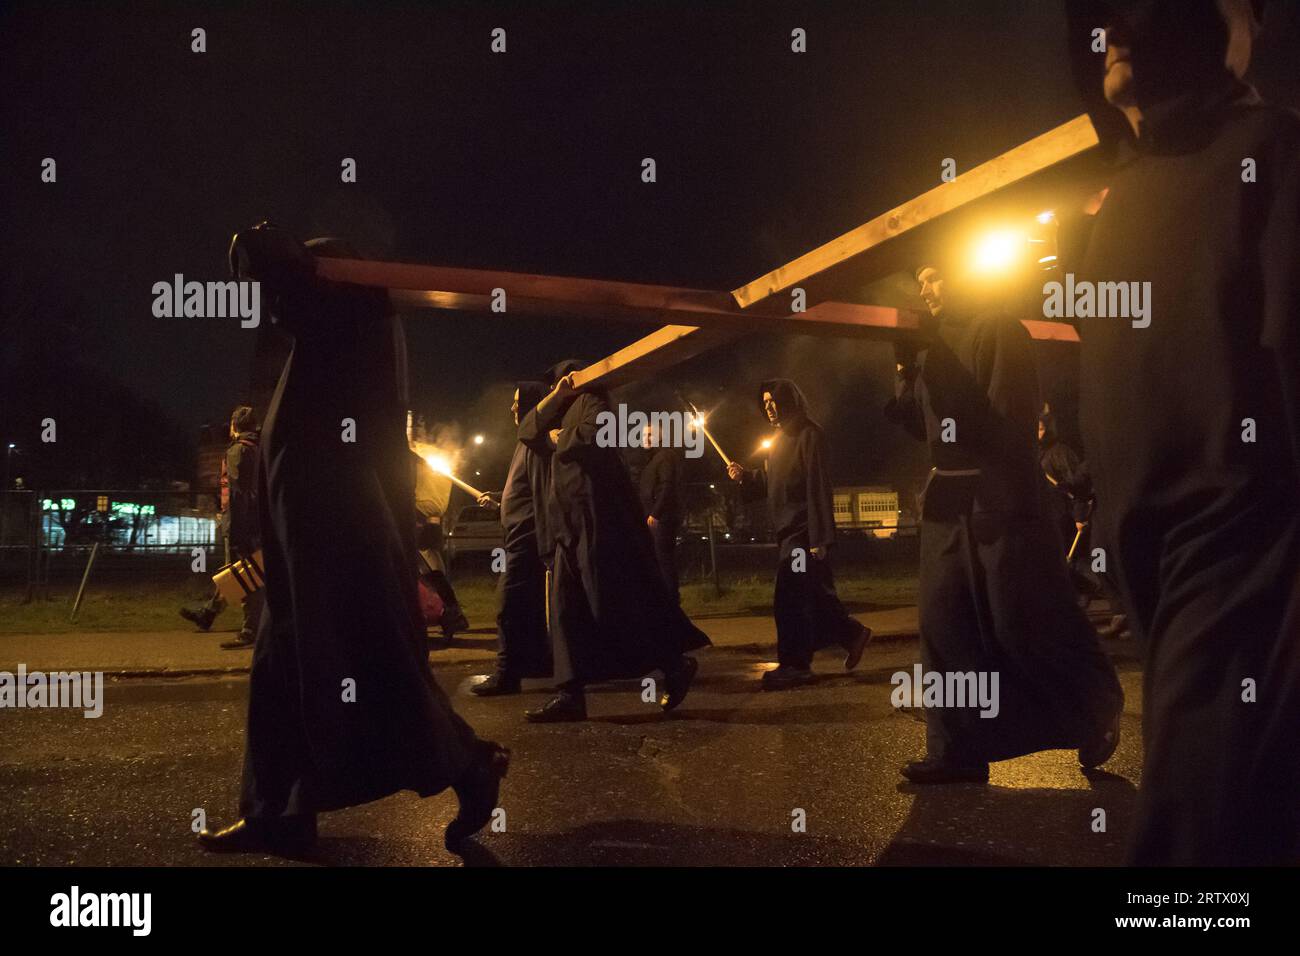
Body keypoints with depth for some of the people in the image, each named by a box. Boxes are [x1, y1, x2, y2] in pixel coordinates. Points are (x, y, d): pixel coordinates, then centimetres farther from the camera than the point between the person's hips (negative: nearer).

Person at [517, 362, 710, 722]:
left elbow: (592, 436, -19)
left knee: (613, 600, -11)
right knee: (567, 605, 0)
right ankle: (571, 693, -3)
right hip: (573, 522, 10)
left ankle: (675, 664, 1)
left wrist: (559, 437, 1)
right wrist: (555, 396, 9)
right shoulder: (565, 414, 27)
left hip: (598, 515, -10)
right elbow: (527, 432, 18)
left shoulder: (591, 401, 0)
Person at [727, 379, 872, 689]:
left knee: (788, 599, -7)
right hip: (788, 530, 9)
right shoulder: (781, 439, 18)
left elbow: (818, 488, -17)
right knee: (814, 595, 14)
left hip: (803, 532, -9)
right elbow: (772, 484, 22)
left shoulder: (809, 434, -11)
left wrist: (819, 538, -22)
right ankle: (852, 633, 29)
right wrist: (744, 476, 3)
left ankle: (794, 664, 1)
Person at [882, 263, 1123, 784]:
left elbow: (1007, 416, -10)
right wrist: (906, 373, 2)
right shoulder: (931, 349, 19)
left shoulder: (999, 330, -3)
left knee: (1024, 623, -3)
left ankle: (1098, 716, 19)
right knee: (944, 624, 1)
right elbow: (922, 426, 12)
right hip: (947, 503, 7)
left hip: (1000, 500, -7)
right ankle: (959, 748, 6)